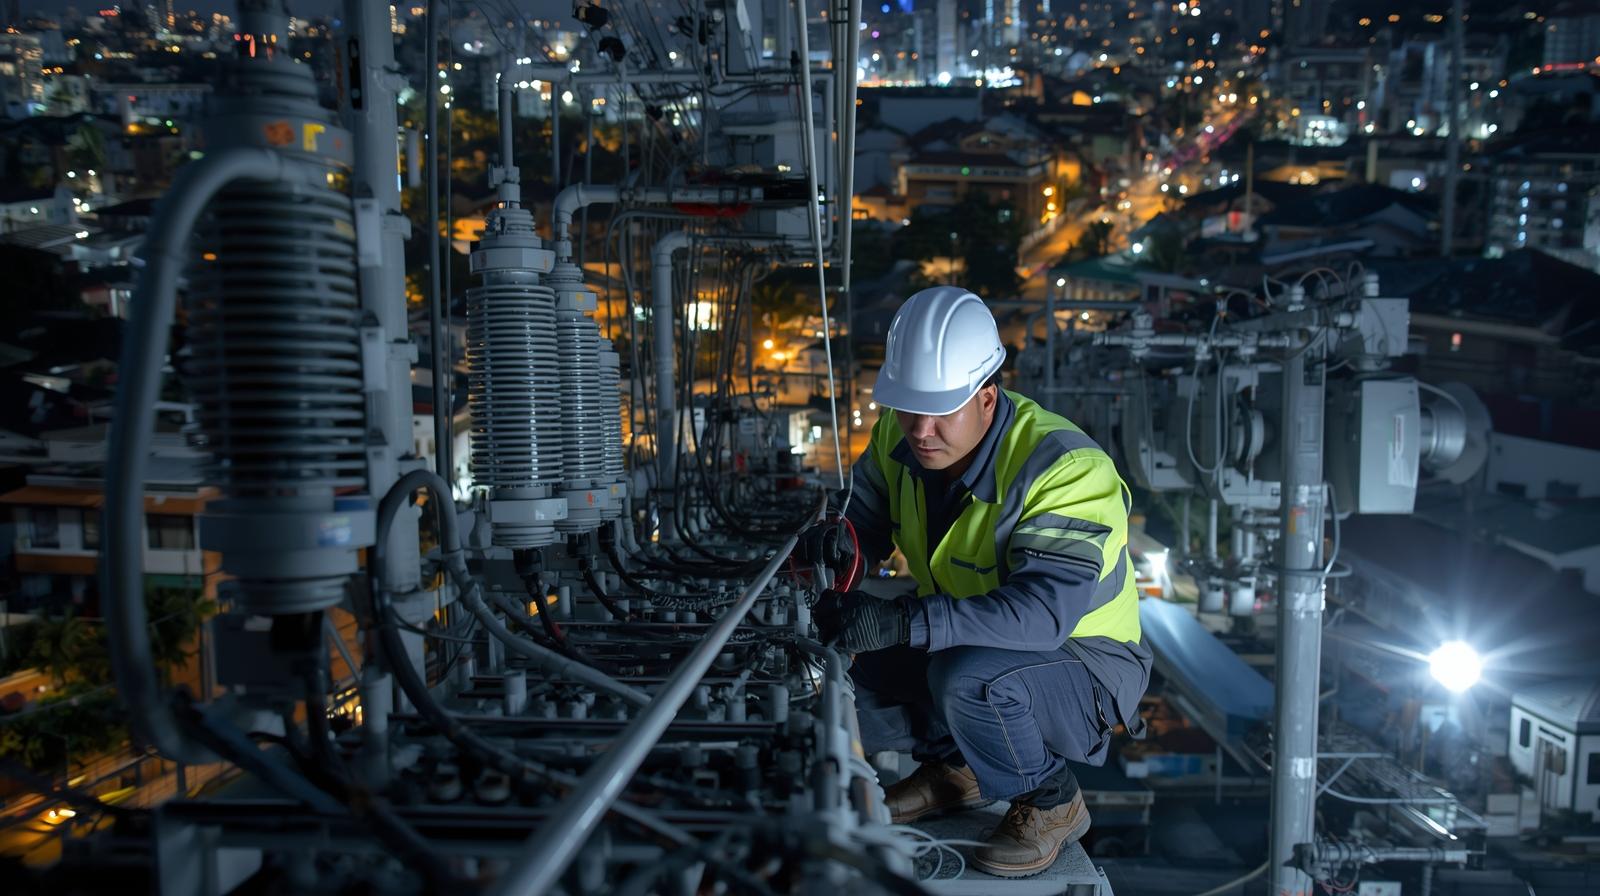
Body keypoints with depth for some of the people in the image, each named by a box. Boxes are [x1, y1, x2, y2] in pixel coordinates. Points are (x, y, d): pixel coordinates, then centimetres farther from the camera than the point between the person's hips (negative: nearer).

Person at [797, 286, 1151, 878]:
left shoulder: (1066, 469, -30)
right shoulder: (900, 437, -10)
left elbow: (1044, 612, -40)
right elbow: (867, 516, 1)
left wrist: (904, 622, -48)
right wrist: (842, 539, -25)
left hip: (1080, 659, -6)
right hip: (966, 645, 7)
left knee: (966, 679, -37)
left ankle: (1052, 802, -4)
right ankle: (956, 769, 13)